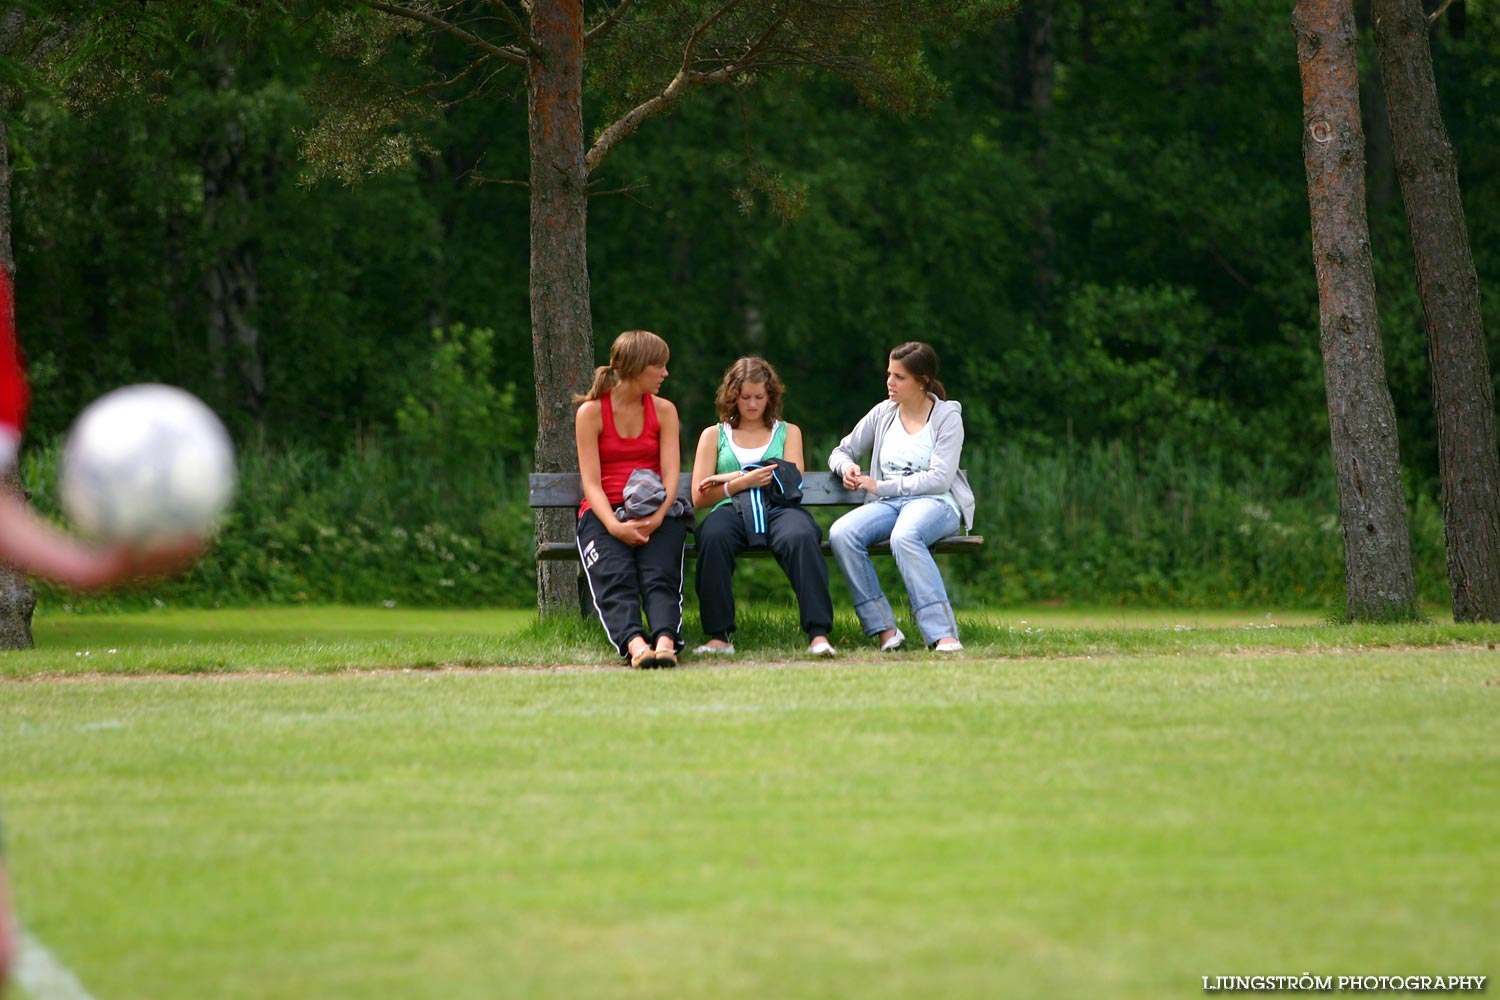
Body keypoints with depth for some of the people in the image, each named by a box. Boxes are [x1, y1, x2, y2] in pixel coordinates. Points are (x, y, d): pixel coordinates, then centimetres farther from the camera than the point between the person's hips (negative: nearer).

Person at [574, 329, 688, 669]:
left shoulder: (664, 411, 13)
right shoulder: (591, 412, 5)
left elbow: (671, 473, 1)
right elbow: (591, 481, -4)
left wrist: (657, 517, -19)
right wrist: (614, 526, -22)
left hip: (656, 515, 2)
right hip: (604, 513, -2)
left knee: (659, 576, -29)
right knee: (615, 578, -31)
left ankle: (665, 641, -54)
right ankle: (635, 644, -55)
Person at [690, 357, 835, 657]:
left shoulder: (788, 432, 25)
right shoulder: (713, 435, 22)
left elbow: (793, 482, 7)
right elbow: (699, 498, 11)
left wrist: (730, 478, 3)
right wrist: (744, 482, -6)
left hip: (778, 509, 0)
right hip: (731, 510, 0)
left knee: (801, 536, -37)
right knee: (713, 537, -38)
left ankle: (818, 634, -45)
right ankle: (719, 636, -37)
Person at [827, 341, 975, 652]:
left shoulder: (947, 416, 1)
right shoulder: (883, 414, 15)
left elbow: (939, 478, -9)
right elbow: (841, 452, 25)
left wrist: (879, 486, -10)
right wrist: (846, 467, -2)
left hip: (935, 503, -5)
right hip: (887, 503, 5)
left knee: (904, 535, -41)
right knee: (841, 533, -29)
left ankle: (943, 634, -45)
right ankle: (884, 629, -29)